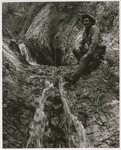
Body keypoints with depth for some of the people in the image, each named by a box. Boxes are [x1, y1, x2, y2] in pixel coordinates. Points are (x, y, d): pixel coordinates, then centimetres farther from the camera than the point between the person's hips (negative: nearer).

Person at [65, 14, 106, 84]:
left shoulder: (94, 28, -14)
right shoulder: (85, 31, 13)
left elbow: (94, 42, -25)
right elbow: (82, 42, 24)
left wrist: (88, 54, -28)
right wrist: (79, 50, 8)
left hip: (98, 50, -9)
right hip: (91, 49, 9)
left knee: (84, 58, -30)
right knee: (75, 51, 1)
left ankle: (74, 78, -35)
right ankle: (86, 67, -7)